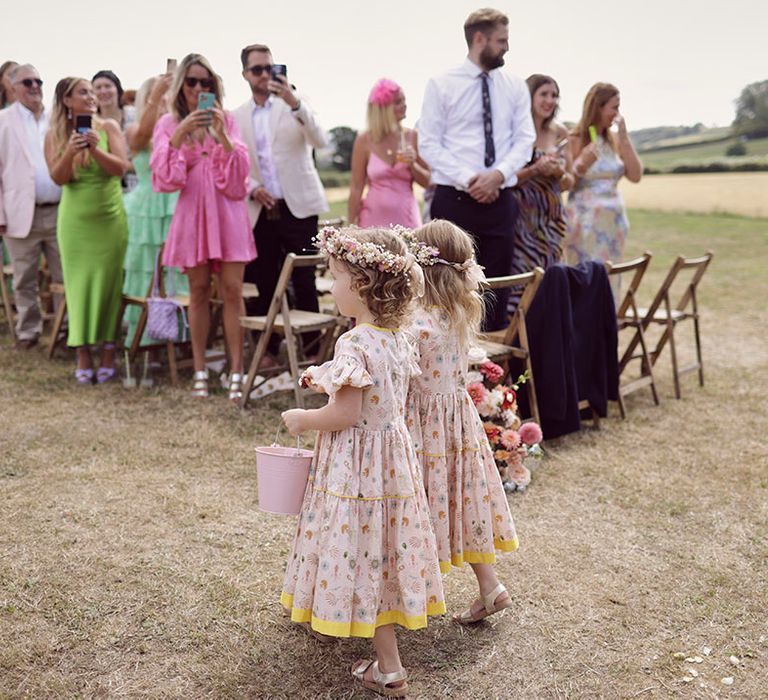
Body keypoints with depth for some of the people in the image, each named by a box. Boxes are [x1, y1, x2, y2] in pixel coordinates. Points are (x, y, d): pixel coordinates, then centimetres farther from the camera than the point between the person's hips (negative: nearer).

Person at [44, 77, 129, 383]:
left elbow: (120, 168, -8)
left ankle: (109, 352, 6)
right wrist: (70, 152, -22)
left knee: (109, 284, 0)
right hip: (75, 220, 1)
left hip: (111, 217, -1)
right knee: (79, 283, 0)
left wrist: (95, 149, -24)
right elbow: (58, 178, -5)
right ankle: (83, 354, 4)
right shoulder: (54, 136, 3)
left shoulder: (108, 127, 0)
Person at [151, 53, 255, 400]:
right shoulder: (168, 124, 7)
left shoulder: (225, 120, 7)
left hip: (227, 209, 0)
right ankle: (199, 370, 11)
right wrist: (180, 134, -16)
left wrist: (222, 135, -14)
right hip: (192, 211, 0)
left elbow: (239, 171, 0)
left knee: (232, 289, -5)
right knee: (199, 290, 3)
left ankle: (236, 371, -2)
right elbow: (162, 175, -5)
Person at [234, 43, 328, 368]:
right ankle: (268, 350, 16)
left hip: (297, 206, -3)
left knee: (304, 283, -3)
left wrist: (295, 103, -23)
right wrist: (251, 188, -5)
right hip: (260, 210, 3)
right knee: (264, 284, 6)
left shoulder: (295, 103, 3)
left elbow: (320, 141, -12)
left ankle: (312, 349, 5)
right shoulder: (237, 116, 11)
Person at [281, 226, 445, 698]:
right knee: (382, 554, 20)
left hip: (356, 467, -8)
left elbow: (344, 415, -24)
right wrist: (330, 381, 16)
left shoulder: (355, 345, -23)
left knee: (364, 557, 3)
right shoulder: (399, 339, 3)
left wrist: (301, 419, -7)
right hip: (394, 455, 8)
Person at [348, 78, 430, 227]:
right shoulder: (364, 140, -1)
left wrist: (413, 165, -9)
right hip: (374, 219, -1)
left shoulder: (412, 137, 3)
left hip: (406, 219, 1)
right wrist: (352, 227, 1)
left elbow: (427, 181, 9)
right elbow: (356, 188, 2)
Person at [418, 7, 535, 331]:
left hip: (500, 200, 3)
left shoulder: (515, 87, 9)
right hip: (453, 199, -3)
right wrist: (467, 179, -16)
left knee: (497, 287, 7)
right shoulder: (441, 85, 0)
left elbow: (524, 140, 4)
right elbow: (430, 145, -5)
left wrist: (499, 174, -14)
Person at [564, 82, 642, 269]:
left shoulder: (614, 140, 10)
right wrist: (581, 164, -21)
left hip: (614, 220, 6)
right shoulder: (575, 140, -5)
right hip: (585, 220, -5)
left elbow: (635, 176, 1)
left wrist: (624, 137, -2)